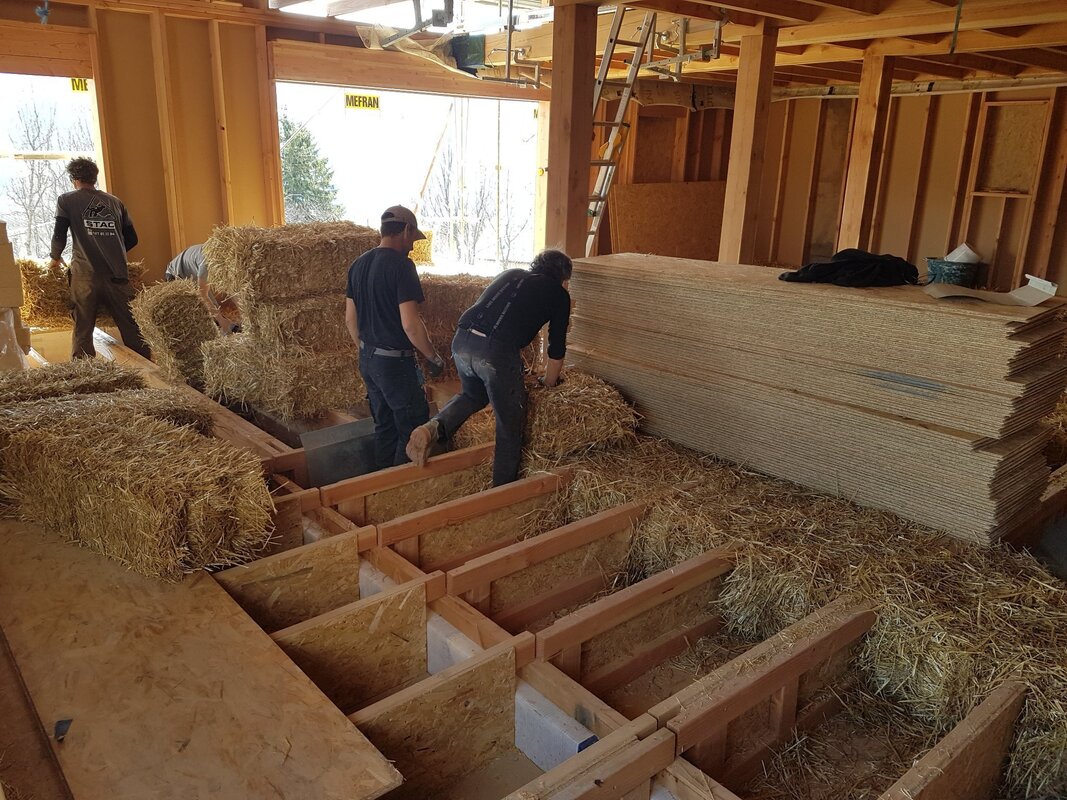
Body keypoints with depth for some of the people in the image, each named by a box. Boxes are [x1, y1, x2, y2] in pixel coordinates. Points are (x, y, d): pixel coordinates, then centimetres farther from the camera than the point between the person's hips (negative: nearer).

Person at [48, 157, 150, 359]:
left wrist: (55, 258, 21)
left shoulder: (66, 201, 7)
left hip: (85, 275, -2)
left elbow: (59, 236, 2)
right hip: (117, 274, 2)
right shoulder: (115, 202, 15)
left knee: (83, 330, 3)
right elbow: (131, 239, 17)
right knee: (131, 328, 4)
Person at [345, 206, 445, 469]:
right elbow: (410, 324, -22)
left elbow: (350, 318, 13)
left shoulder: (358, 265, 7)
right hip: (395, 362, -8)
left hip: (367, 360, 9)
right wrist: (434, 358, -10)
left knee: (384, 425, 18)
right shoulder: (401, 265, -17)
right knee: (413, 429, 2)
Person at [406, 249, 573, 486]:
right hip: (496, 351, -5)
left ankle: (433, 428, 8)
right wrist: (548, 383, 35)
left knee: (473, 396, 33)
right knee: (510, 424, 13)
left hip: (462, 341, 6)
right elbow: (557, 349, 17)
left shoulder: (511, 274, 29)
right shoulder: (559, 294, 14)